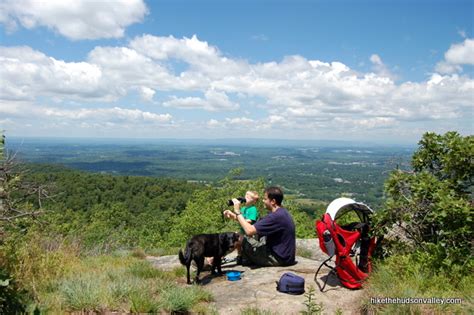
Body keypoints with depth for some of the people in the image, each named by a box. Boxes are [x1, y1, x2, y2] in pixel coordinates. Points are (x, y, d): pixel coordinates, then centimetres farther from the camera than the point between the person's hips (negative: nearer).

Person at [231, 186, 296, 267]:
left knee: (244, 240, -11)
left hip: (279, 259, -10)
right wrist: (236, 216, 5)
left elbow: (249, 231, -27)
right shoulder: (282, 212, 8)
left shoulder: (276, 216, -24)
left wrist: (237, 212, -16)